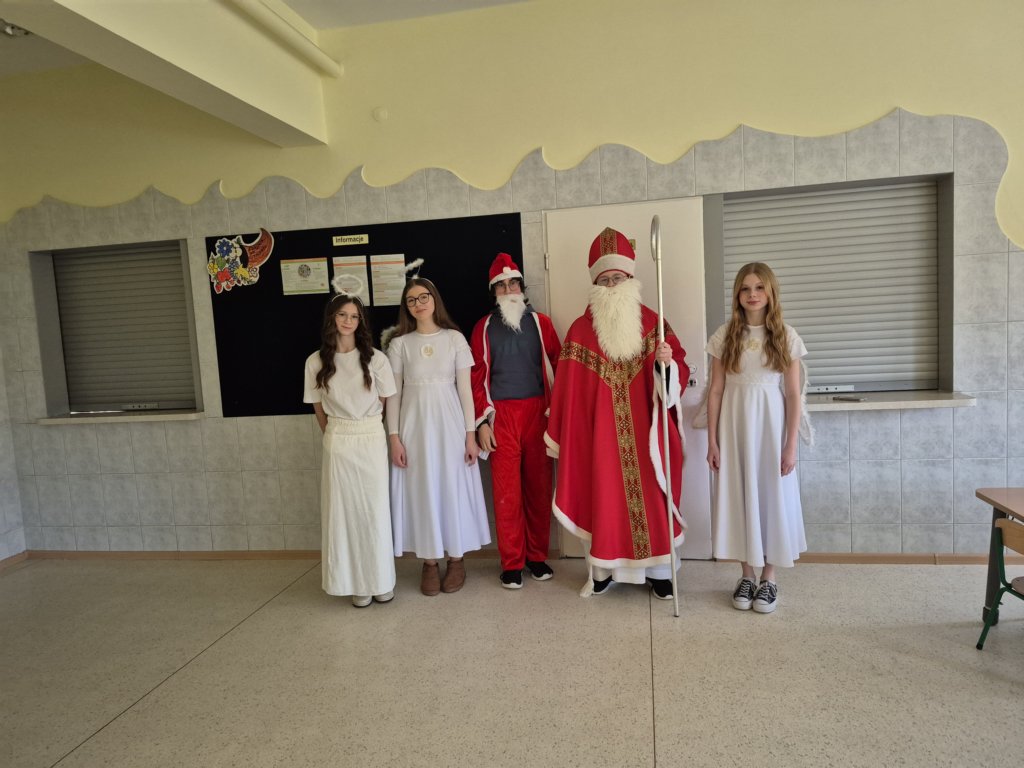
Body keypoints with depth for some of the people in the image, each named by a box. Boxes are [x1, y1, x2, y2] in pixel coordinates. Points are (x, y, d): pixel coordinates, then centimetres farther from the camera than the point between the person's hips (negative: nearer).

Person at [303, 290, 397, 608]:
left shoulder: (375, 358, -3)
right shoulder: (316, 362, 1)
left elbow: (387, 402, 4)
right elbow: (319, 408, 10)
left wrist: (376, 435, 7)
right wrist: (336, 436, 10)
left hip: (372, 441, -1)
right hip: (337, 445, 1)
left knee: (375, 510, 4)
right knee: (344, 512, 4)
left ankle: (381, 580, 19)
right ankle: (356, 583, 16)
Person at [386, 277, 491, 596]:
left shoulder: (455, 338, 0)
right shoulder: (399, 344, 3)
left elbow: (465, 389, 0)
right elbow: (394, 394, 3)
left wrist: (471, 434, -3)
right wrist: (394, 438, -4)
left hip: (449, 423, -1)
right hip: (414, 425, 1)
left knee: (453, 487, 5)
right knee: (421, 490, 5)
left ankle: (456, 559, 20)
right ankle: (429, 562, 18)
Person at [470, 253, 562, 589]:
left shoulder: (540, 322, 8)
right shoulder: (484, 327, 7)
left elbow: (557, 366, 5)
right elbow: (478, 377, 4)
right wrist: (482, 422, -2)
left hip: (538, 412, 1)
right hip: (501, 416, -1)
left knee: (539, 486, 5)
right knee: (506, 491, 1)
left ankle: (537, 556, 20)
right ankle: (512, 563, 12)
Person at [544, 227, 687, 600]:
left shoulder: (652, 322, 3)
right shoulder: (581, 330, 1)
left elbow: (679, 371, 3)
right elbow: (569, 389, 0)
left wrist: (669, 362, -20)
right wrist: (560, 436, 0)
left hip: (644, 429, 1)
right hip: (600, 429, 0)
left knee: (650, 494, 6)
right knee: (603, 496, 6)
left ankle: (658, 570, 21)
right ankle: (602, 570, 21)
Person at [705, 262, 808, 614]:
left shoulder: (785, 337, -1)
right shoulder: (725, 336, 1)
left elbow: (793, 395, -1)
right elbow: (716, 391, 2)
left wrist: (791, 445, -6)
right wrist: (712, 440, -2)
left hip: (771, 427, -1)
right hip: (734, 427, 1)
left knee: (772, 496, 6)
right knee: (739, 497, 6)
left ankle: (769, 578, 22)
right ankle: (747, 576, 22)